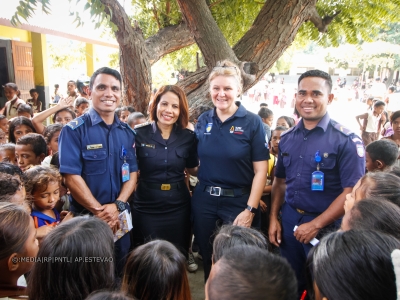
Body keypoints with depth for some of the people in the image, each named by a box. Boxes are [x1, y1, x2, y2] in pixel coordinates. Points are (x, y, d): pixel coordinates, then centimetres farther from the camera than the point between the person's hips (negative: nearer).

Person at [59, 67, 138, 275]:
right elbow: (71, 176, -15)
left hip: (120, 218, 4)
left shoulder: (127, 132, 5)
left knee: (121, 273, 18)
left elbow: (132, 173, 2)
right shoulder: (74, 130, -9)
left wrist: (117, 206, -13)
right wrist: (99, 210, -16)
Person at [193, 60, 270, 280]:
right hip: (203, 199, 4)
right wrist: (191, 190, 0)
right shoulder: (203, 121, 3)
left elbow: (260, 171, -10)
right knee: (207, 258, 17)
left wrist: (250, 210, -14)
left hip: (238, 200, -3)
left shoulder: (252, 122, -8)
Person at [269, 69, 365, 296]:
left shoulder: (346, 140, -12)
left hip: (325, 226, -4)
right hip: (289, 220, 5)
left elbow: (352, 192, -15)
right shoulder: (287, 138, 3)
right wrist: (274, 218, 4)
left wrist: (316, 225, -16)